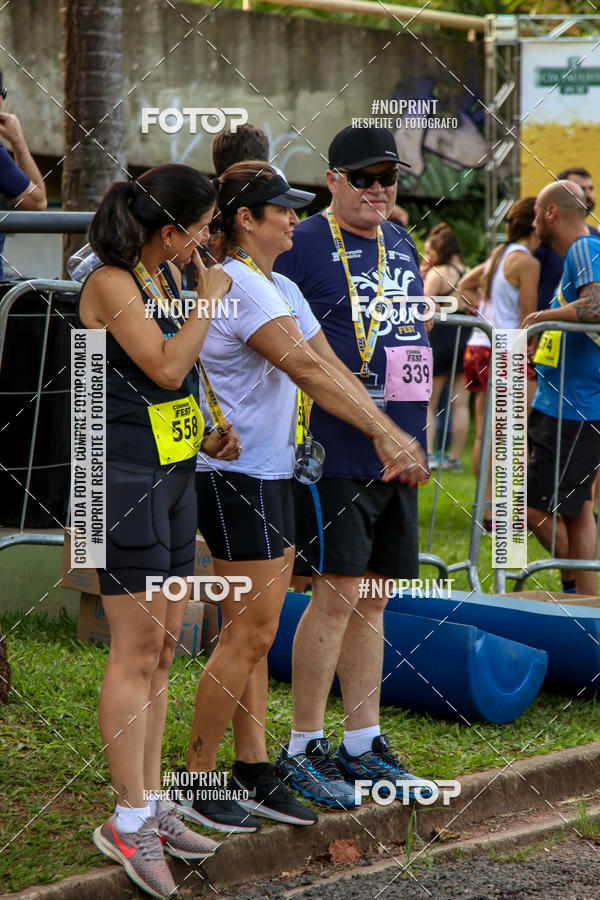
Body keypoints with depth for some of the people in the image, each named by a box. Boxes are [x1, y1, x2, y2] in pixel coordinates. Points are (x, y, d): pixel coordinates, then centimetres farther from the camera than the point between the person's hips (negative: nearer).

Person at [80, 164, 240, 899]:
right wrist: (210, 297, -10)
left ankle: (150, 803, 17)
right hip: (123, 475, -9)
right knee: (137, 647, -7)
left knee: (161, 645, 11)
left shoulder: (168, 276, 12)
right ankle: (129, 819, -2)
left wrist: (208, 436, 10)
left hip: (171, 473, 9)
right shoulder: (110, 284, -15)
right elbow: (165, 368, -21)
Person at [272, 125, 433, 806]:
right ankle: (301, 750, 0)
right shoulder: (302, 245, -8)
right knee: (338, 592, -9)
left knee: (372, 597, 11)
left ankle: (363, 743, 19)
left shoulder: (401, 245, 16)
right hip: (334, 452, -7)